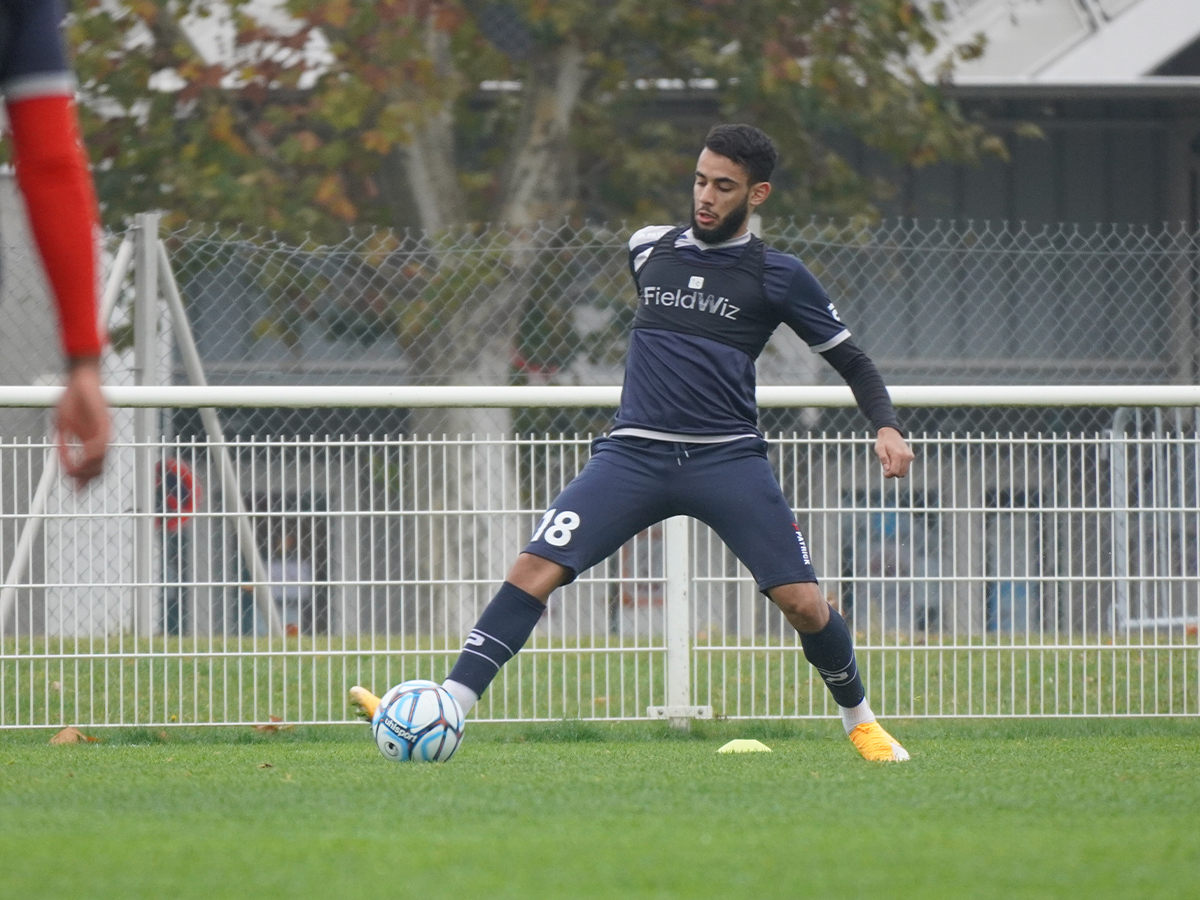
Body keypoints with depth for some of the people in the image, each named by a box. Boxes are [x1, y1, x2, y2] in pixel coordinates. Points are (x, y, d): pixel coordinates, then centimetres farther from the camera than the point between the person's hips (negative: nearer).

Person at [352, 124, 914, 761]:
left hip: (727, 459, -2)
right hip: (633, 454, 2)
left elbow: (851, 361, 9)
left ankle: (860, 720, 18)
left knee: (802, 602, -10)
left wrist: (886, 426, -7)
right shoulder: (649, 249, 11)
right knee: (533, 569, -15)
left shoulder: (777, 276, 2)